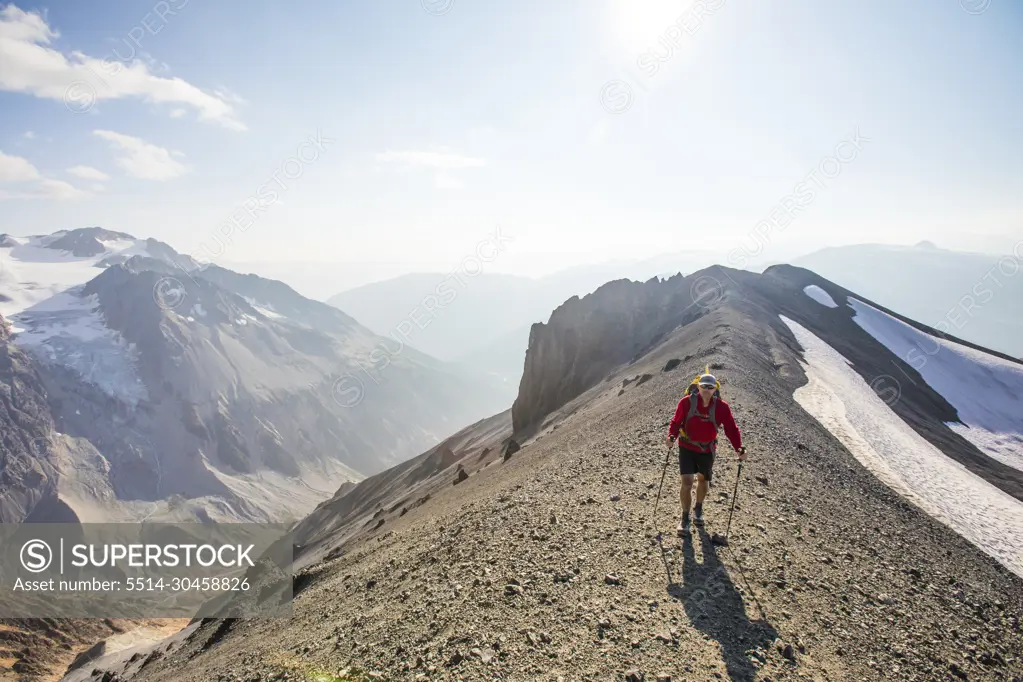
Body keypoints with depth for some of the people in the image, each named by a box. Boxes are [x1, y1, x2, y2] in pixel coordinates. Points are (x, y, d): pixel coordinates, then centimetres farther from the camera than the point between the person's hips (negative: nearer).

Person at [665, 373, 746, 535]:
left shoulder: (721, 407, -13)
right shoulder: (686, 402, -16)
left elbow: (731, 429, -9)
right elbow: (676, 422, -9)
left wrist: (739, 448, -21)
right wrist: (672, 436, -28)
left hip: (707, 450, 2)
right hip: (687, 448, -2)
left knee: (703, 480, 21)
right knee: (687, 483, -9)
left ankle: (699, 509, 48)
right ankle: (685, 518, 10)